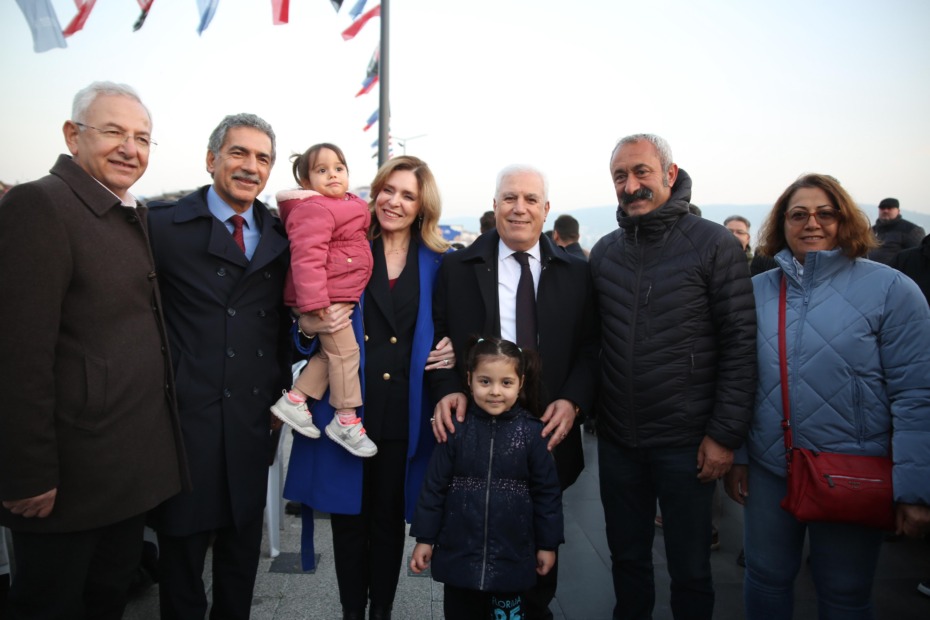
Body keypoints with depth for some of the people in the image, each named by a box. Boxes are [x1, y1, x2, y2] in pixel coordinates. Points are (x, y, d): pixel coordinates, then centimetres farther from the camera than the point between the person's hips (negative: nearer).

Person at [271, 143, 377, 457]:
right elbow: (307, 256, -26)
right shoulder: (315, 209, -16)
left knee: (330, 352, 15)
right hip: (326, 296, -10)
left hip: (340, 295, 10)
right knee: (344, 351, -4)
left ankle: (294, 400, 24)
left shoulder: (347, 205, 16)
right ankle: (346, 421, 7)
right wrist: (313, 300, -30)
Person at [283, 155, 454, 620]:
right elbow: (309, 311, 7)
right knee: (348, 515, 10)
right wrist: (309, 325, -15)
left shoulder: (437, 263, 5)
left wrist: (452, 350, -8)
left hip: (404, 410, 0)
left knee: (389, 519, 11)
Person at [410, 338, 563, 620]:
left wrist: (548, 543, 3)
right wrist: (424, 538, 1)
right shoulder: (456, 428, -7)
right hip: (458, 552, 1)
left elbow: (547, 492, -1)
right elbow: (434, 486, -2)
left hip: (512, 555, 0)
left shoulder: (532, 432, -8)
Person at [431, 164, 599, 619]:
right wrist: (447, 389, -14)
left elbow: (590, 348, 4)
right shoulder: (457, 267, 2)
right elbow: (438, 340, 3)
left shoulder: (576, 273, 4)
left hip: (547, 431, 2)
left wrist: (573, 401, -11)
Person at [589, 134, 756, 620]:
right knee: (626, 559, 19)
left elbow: (740, 343, -10)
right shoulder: (604, 251, 6)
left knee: (689, 570, 12)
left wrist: (725, 434, -13)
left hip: (686, 443, -4)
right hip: (617, 440, 4)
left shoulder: (715, 244, -8)